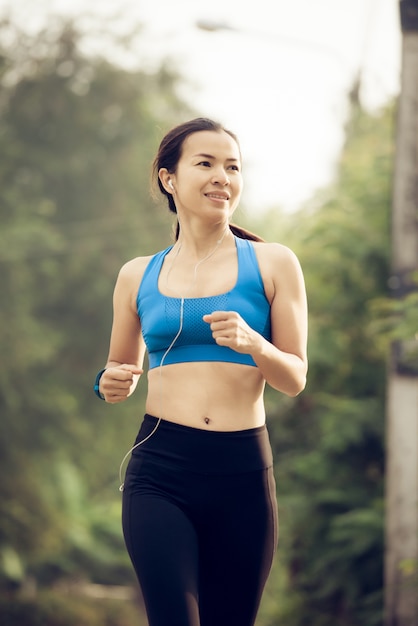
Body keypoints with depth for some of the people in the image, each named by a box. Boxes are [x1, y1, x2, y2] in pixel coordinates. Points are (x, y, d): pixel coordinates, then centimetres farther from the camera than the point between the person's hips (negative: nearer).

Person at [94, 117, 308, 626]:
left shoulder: (273, 264, 5)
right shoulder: (138, 276, 10)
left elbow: (295, 379, 4)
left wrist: (252, 343, -17)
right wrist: (112, 385, -2)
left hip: (243, 473, 0)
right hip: (160, 471, 0)